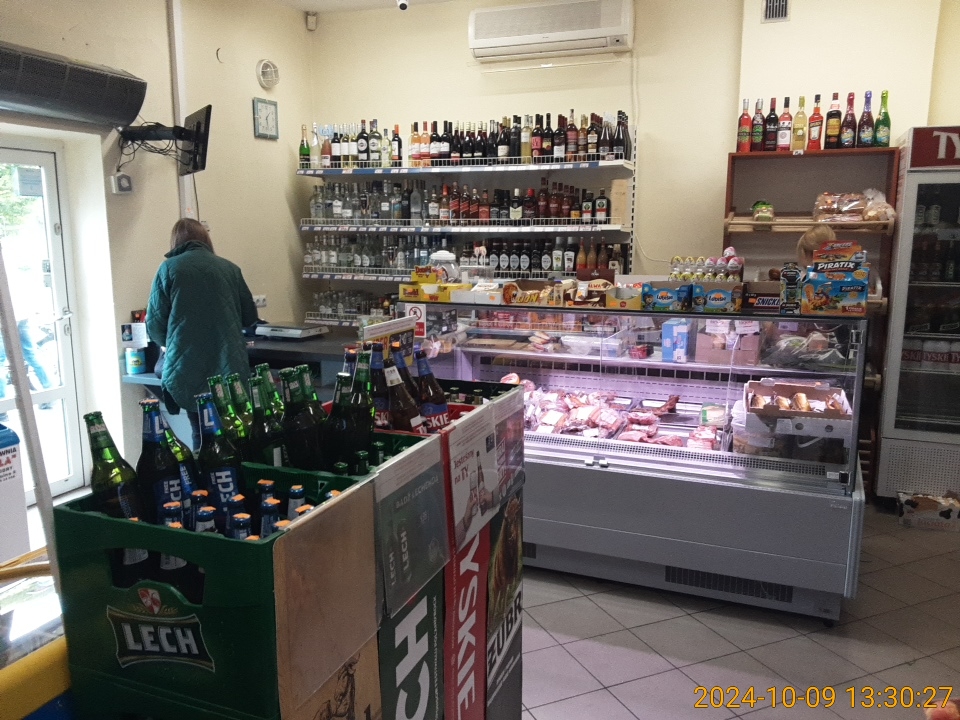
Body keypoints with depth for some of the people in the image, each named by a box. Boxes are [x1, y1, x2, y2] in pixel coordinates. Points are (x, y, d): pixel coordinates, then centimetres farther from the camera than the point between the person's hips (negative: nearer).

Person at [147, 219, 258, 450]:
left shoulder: (169, 268, 4)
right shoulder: (229, 268, 9)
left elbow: (155, 325, 3)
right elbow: (250, 316, 16)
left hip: (188, 371, -1)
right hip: (230, 367, 1)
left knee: (202, 433, 9)